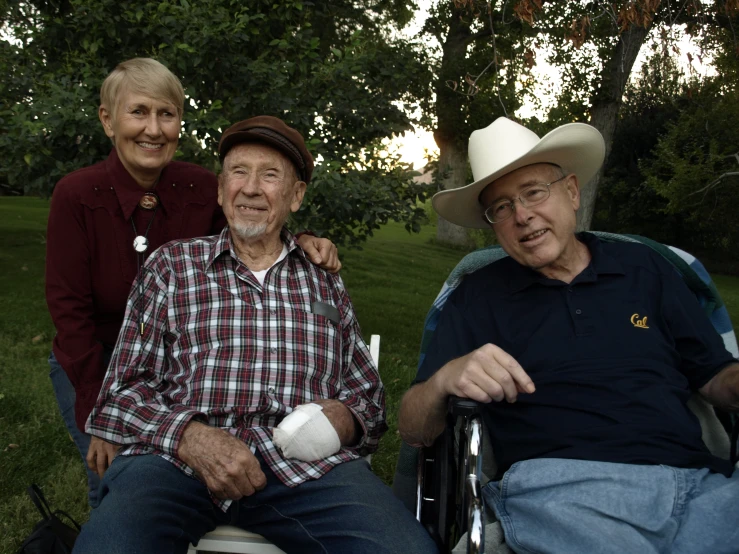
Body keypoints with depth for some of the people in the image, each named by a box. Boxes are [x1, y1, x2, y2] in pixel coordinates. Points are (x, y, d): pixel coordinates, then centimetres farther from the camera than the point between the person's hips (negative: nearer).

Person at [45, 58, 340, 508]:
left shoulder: (203, 189, -12)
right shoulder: (76, 196, -16)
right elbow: (71, 310, -14)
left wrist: (302, 245, -29)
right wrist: (96, 418, -17)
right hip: (92, 365, -1)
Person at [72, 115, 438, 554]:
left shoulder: (325, 281, 21)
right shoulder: (171, 265, 16)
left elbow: (368, 391, 22)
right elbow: (124, 389, 9)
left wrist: (343, 418, -2)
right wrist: (189, 436, -11)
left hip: (307, 463, 2)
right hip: (176, 458, -1)